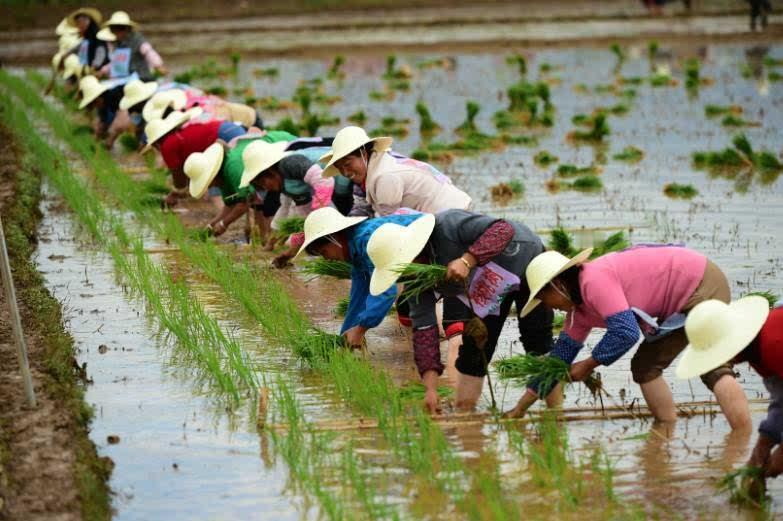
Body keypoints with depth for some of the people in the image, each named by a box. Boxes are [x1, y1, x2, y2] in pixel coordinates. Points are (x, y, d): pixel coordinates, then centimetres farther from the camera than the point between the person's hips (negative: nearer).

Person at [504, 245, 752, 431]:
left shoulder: (595, 281, -21)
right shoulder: (580, 311, 10)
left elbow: (626, 332, -28)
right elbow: (561, 354, 18)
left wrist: (588, 365, -13)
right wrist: (520, 409, 20)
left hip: (701, 285, -11)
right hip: (683, 304, 11)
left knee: (713, 368, -25)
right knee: (645, 366, 11)